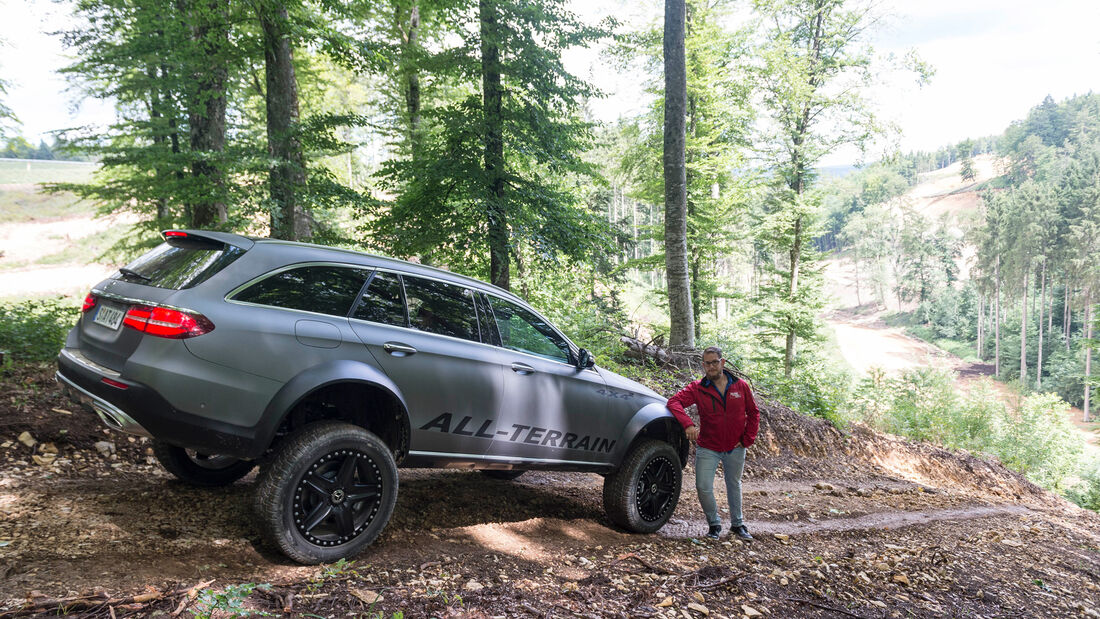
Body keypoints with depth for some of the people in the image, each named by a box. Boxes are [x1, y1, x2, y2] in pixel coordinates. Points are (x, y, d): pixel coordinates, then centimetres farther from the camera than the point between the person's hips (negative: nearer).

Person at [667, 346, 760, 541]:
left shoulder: (741, 386, -4)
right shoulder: (698, 388, -9)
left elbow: (753, 414, 5)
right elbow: (674, 402, -20)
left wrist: (747, 440, -3)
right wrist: (688, 424, -35)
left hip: (735, 449, 1)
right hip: (708, 448, -1)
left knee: (734, 485, 18)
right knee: (703, 487, -7)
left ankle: (737, 524, 37)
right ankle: (714, 524, 17)